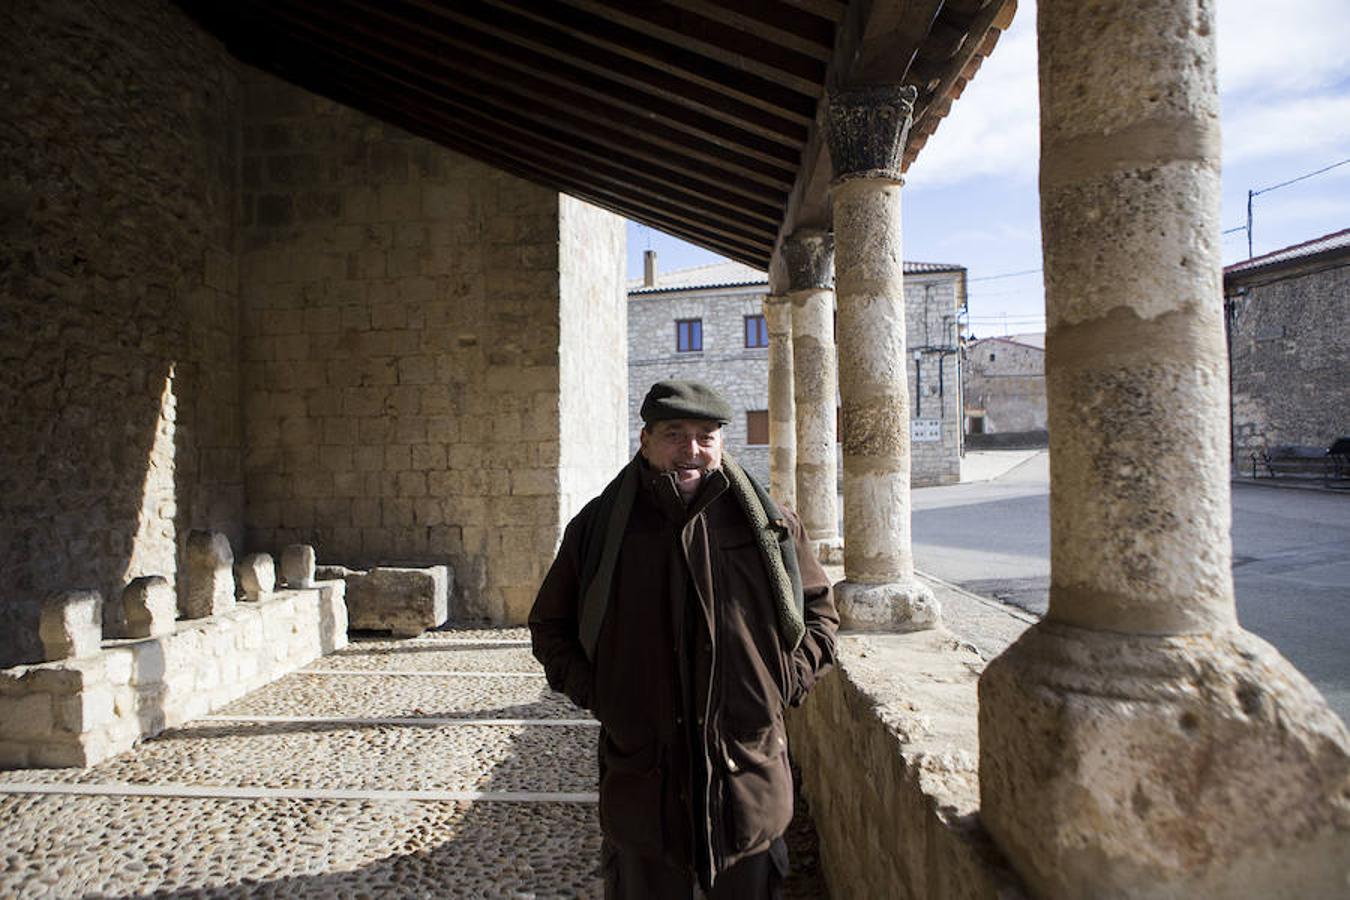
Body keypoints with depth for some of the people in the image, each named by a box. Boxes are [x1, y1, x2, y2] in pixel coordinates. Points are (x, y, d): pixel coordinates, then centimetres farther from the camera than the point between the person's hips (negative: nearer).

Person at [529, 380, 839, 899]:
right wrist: (589, 690, -3)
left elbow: (819, 609, 11)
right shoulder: (600, 525, -4)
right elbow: (549, 624, 8)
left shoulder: (769, 525, -3)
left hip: (750, 773, 1)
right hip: (640, 776, 0)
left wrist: (788, 681, -2)